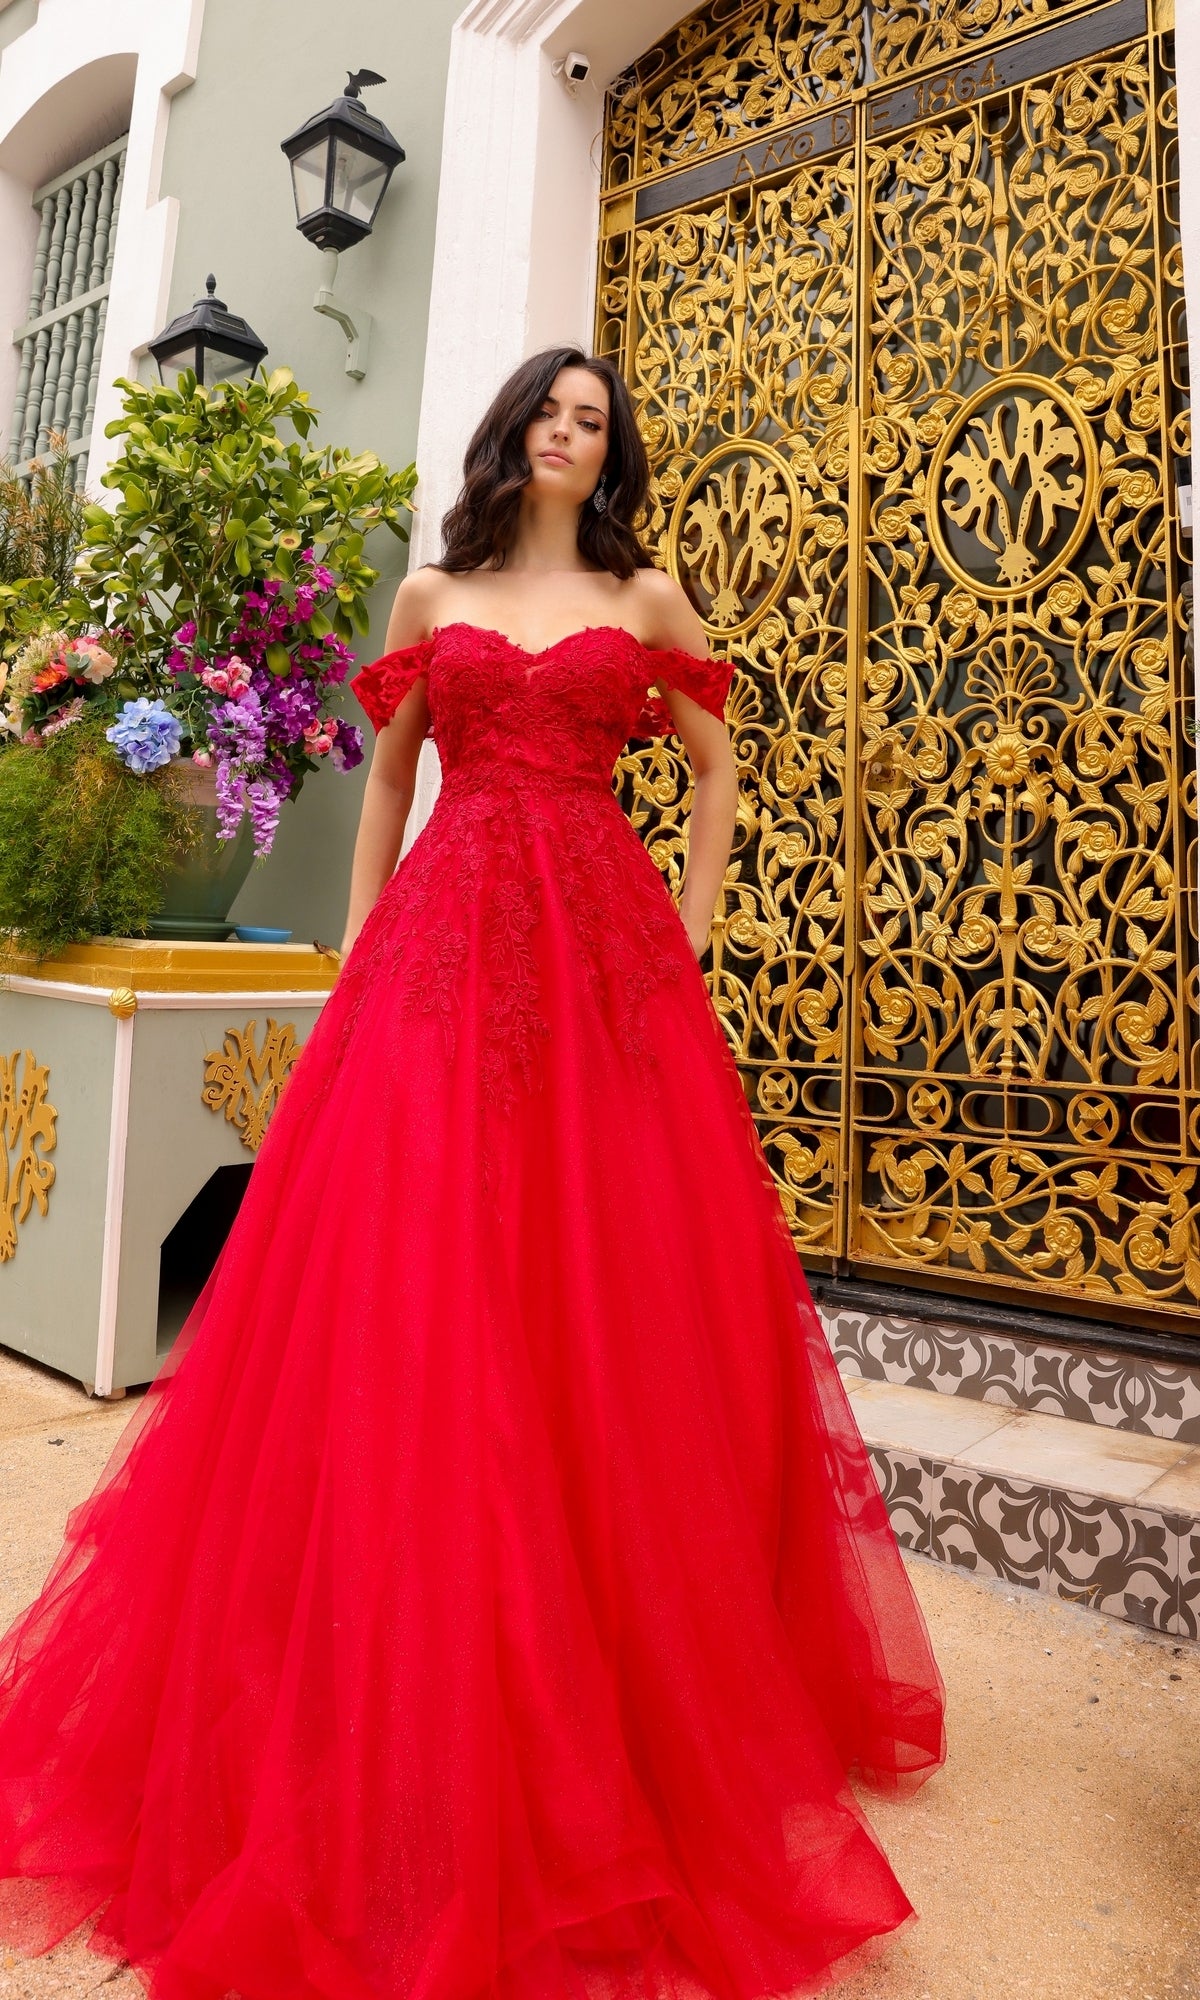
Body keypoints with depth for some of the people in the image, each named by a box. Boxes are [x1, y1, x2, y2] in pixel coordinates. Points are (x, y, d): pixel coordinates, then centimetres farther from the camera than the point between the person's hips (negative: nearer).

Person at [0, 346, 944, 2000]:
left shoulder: (646, 599, 16)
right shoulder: (433, 594, 18)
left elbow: (715, 766, 17)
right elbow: (387, 773, 17)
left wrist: (686, 937, 6)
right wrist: (360, 946, 8)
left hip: (604, 946, 0)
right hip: (445, 938, 1)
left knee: (613, 1310, 0)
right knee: (419, 1299, -3)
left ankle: (637, 1696, 20)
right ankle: (419, 1720, 14)